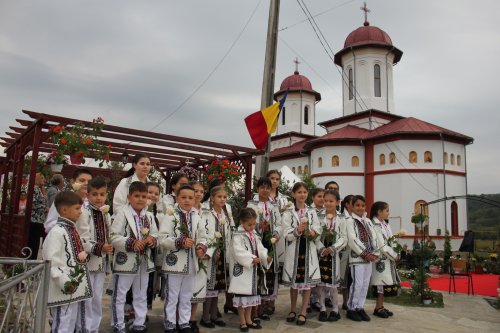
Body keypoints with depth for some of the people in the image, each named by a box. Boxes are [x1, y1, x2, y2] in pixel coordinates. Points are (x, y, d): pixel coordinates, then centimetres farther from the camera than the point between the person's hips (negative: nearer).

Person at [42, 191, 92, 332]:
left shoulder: (73, 229, 12)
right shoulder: (57, 232, -17)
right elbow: (51, 261, -22)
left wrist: (83, 254, 0)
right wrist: (65, 282, -23)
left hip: (76, 289, 9)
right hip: (64, 291, -9)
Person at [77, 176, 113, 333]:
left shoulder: (107, 215, 10)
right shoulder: (84, 213, -12)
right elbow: (82, 241, -18)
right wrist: (99, 248, -31)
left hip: (101, 263, 6)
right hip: (87, 262, -6)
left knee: (97, 298, 14)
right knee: (86, 298, 0)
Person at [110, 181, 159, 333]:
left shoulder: (149, 216, 7)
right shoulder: (122, 213, -11)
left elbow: (155, 235, 11)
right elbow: (114, 237, -16)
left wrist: (152, 239, -11)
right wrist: (131, 242, -25)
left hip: (144, 261, 6)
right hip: (125, 261, -5)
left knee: (141, 295, 17)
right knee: (119, 296, 6)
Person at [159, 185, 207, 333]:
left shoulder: (196, 218, 8)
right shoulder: (170, 216, -10)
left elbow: (202, 237, 12)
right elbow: (163, 239, -16)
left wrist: (202, 247, -7)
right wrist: (181, 242, -24)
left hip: (191, 264, 5)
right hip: (174, 263, -5)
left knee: (186, 297, 17)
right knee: (172, 297, 6)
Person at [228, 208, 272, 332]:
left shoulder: (255, 235, 10)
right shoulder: (237, 236, -14)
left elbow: (260, 249, 7)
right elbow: (238, 252, -24)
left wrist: (266, 256, -13)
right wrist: (251, 259, -32)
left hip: (254, 270, 8)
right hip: (242, 270, -8)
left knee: (252, 294, 16)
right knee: (242, 295, 1)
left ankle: (248, 319, 29)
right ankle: (242, 322, 14)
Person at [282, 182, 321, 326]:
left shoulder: (312, 212, 7)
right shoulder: (288, 213, -2)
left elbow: (318, 228, 4)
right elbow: (287, 235, -8)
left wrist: (313, 232, -16)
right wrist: (298, 230, -24)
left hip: (308, 249, 2)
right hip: (294, 249, -1)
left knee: (307, 281, 3)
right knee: (294, 281, 10)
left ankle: (303, 313, 13)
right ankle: (292, 310, 27)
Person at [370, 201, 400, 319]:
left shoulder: (385, 224, 13)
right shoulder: (375, 226, -15)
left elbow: (390, 241, 15)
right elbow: (382, 246, -18)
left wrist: (394, 254, 0)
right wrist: (394, 255, -10)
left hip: (388, 258, 8)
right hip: (381, 259, -8)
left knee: (385, 283, 10)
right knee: (381, 283, -3)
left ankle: (381, 306, 18)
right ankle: (378, 308, 6)